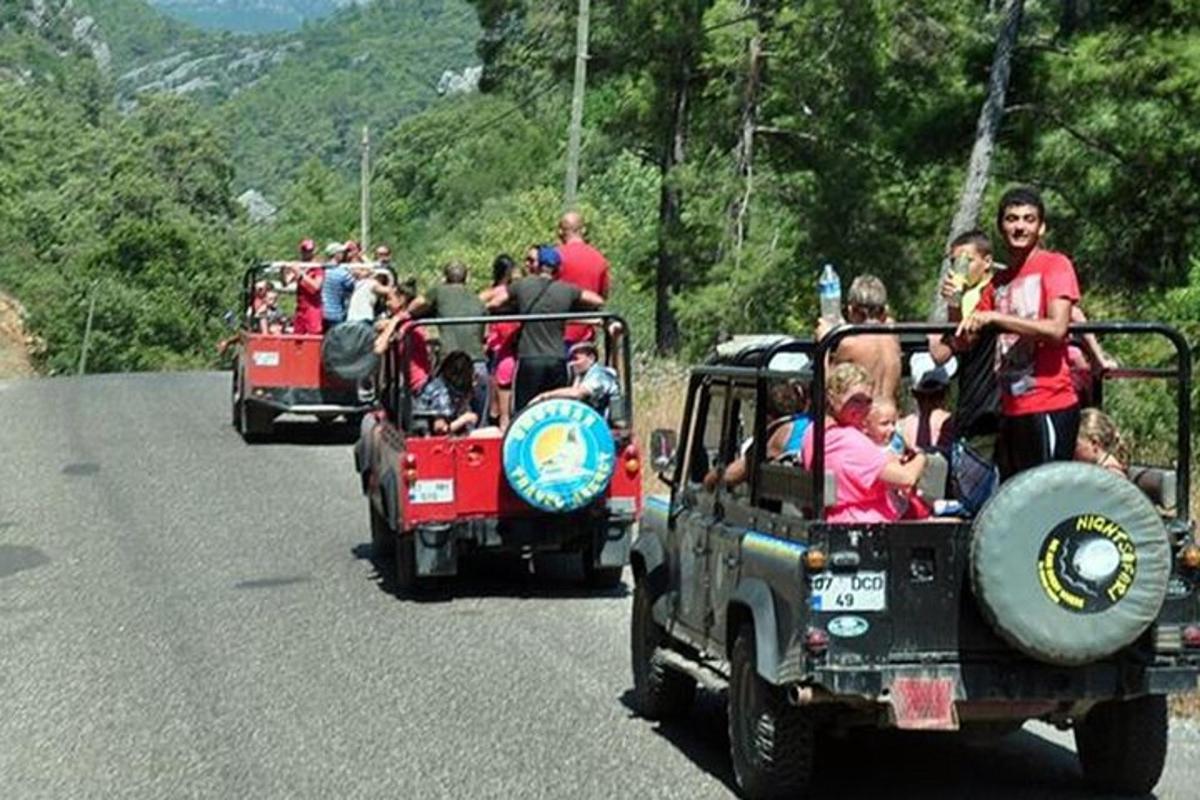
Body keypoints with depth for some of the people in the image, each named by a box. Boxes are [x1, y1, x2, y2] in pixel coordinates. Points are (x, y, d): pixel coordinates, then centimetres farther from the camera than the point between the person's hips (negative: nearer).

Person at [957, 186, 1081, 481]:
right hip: (1011, 410, 7)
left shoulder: (1055, 265, -2)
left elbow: (1056, 329, -17)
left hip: (1049, 406, -7)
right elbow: (964, 341, 17)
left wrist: (995, 318, -18)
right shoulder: (998, 283, 18)